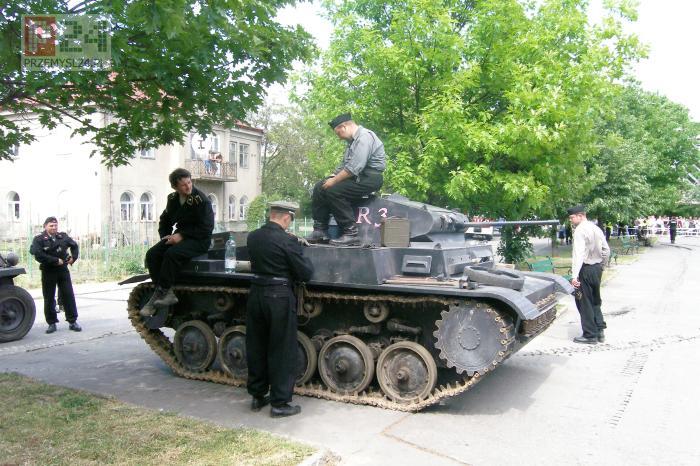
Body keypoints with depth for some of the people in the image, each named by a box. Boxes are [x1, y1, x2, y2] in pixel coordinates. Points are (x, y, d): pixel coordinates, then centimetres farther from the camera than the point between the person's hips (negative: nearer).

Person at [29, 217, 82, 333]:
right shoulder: (39, 239, -5)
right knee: (49, 299, 4)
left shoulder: (63, 236, 8)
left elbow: (74, 245, 25)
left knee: (68, 296, 1)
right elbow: (38, 255, -20)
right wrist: (55, 260, -21)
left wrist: (73, 257, 10)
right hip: (48, 272, -3)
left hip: (63, 270, 3)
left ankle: (73, 321, 8)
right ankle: (52, 323, 14)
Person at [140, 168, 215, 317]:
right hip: (180, 236, 7)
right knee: (152, 254, -14)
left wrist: (182, 235, -19)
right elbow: (165, 220, 23)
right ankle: (167, 294, -19)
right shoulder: (173, 199, 7)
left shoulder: (200, 199, -13)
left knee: (172, 253, -32)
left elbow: (206, 228, -16)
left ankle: (159, 294, -21)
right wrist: (166, 236, 4)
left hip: (199, 240, -7)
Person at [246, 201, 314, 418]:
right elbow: (305, 273, -13)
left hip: (256, 294, 6)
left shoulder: (252, 237, 1)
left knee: (256, 348, 17)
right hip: (279, 298, -6)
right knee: (282, 352, 6)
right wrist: (302, 255, 7)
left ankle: (257, 396, 29)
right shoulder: (287, 241, -17)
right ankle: (280, 403, 12)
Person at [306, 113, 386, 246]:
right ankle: (320, 231, 0)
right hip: (357, 177, 10)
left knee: (333, 190, -26)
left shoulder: (364, 137, -15)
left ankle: (351, 234, -22)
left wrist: (333, 181, -19)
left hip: (369, 178, -10)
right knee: (319, 187, 2)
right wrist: (332, 176, 4)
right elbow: (344, 165, 20)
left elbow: (354, 168, -25)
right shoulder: (352, 140, 20)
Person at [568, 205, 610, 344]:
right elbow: (606, 250, 15)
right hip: (597, 268, 8)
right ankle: (600, 330, 20)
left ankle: (590, 335, 6)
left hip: (586, 269, -8)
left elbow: (578, 254, -25)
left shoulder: (580, 231, -16)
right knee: (595, 300, 19)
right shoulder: (596, 229, 10)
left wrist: (574, 275, -28)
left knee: (584, 302, 1)